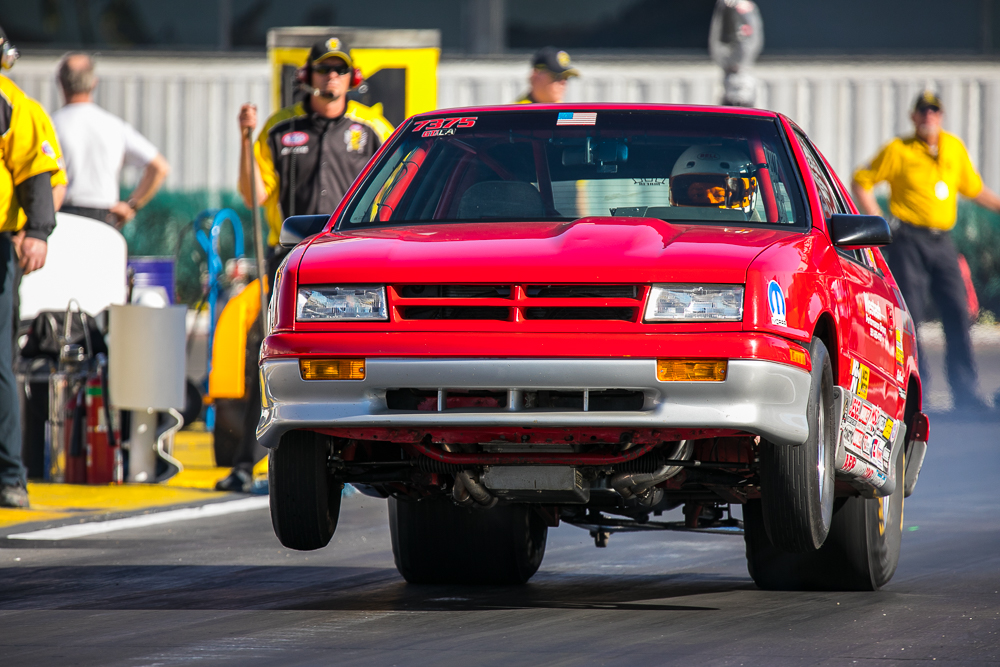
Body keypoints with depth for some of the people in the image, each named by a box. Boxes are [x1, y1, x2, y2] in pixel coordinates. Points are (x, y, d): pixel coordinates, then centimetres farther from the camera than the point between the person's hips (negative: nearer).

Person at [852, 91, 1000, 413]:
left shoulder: (955, 148, 12)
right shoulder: (898, 151, -2)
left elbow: (973, 187, 25)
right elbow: (861, 182, 3)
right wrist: (878, 221, -6)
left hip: (942, 241, 4)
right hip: (908, 241, -4)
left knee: (957, 313, -1)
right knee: (910, 315, -6)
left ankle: (964, 392, 4)